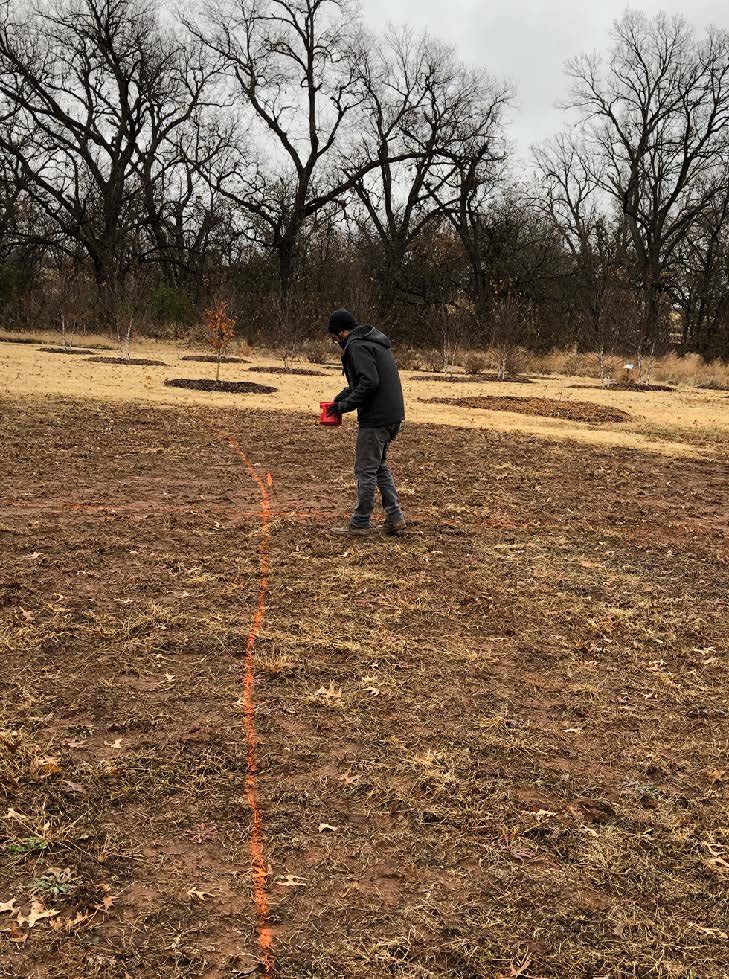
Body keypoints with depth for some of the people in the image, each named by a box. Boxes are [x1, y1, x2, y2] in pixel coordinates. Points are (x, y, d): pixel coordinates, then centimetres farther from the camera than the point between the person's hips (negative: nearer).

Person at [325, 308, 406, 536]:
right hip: (392, 415, 10)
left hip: (375, 418, -10)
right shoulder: (375, 342, 19)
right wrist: (341, 398, 13)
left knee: (366, 469, -1)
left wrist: (345, 405, -15)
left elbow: (369, 382, -24)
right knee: (379, 466, 19)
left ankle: (360, 524, 7)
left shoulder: (356, 346, -13)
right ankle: (394, 518, 19)